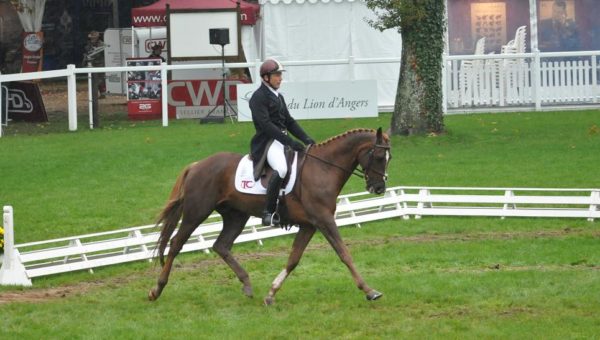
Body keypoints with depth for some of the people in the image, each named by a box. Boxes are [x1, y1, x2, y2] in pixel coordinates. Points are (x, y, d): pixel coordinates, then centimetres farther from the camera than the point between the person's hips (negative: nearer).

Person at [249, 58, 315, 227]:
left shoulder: (278, 97, 19)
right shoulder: (258, 97, -9)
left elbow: (289, 121, 21)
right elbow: (266, 125, -18)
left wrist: (306, 139, 6)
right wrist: (290, 142, -23)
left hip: (283, 140, 10)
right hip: (267, 142, -10)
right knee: (281, 169, -35)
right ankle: (269, 212, -32)